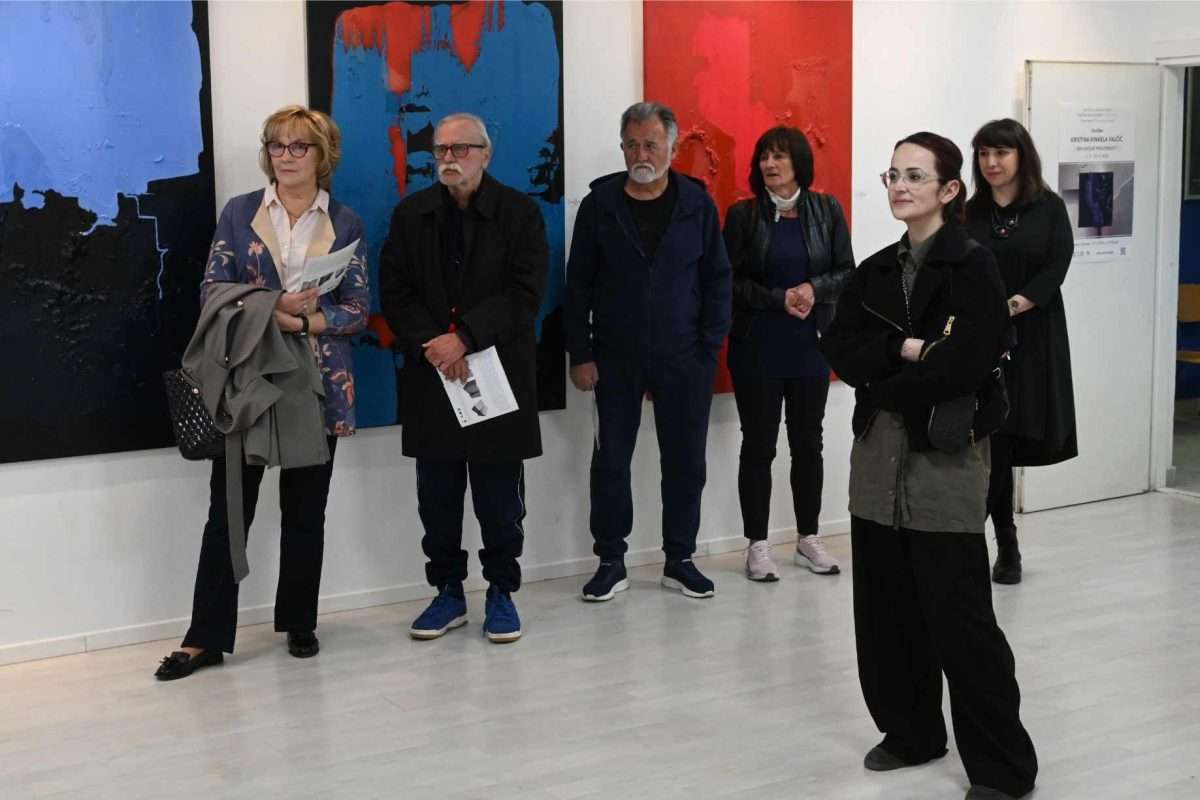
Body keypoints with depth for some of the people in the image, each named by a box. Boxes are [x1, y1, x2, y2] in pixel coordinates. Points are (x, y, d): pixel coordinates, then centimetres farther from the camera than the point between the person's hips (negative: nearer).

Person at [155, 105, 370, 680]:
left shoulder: (345, 224, 5)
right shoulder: (239, 213, 5)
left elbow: (358, 309, 0)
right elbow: (212, 290, -2)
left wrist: (303, 321, -17)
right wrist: (268, 308, -20)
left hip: (318, 381, 1)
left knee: (305, 509, 9)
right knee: (229, 507, 0)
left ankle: (300, 624, 24)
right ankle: (207, 637, 8)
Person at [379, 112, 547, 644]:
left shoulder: (519, 212, 0)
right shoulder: (411, 214, 8)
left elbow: (526, 293, -9)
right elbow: (395, 292, 3)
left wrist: (465, 337, -17)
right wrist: (431, 345, -13)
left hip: (500, 373, -2)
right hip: (431, 375, 2)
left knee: (500, 495, 5)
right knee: (437, 495, 8)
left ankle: (501, 591, 19)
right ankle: (448, 591, 21)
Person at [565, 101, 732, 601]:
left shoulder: (697, 203, 0)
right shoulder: (600, 203, 0)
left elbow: (716, 278, 2)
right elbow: (579, 284, 0)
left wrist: (710, 348, -5)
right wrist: (580, 355, -5)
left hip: (683, 357, 0)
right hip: (615, 358, 0)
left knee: (686, 461, 6)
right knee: (611, 460, 6)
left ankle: (680, 560, 21)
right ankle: (610, 561, 18)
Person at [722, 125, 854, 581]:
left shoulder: (826, 210, 2)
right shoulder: (743, 215, -3)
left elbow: (847, 272, 3)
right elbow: (729, 281, -5)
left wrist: (815, 289, -16)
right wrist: (778, 299, -17)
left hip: (811, 345, 2)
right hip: (756, 347, -2)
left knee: (808, 442, 11)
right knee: (758, 445, 3)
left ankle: (808, 539, 24)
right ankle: (757, 545, 12)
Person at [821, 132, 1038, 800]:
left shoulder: (974, 267, -7)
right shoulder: (876, 271, 11)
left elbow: (964, 368, -19)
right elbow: (839, 349, -2)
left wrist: (882, 378, -8)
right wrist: (909, 351, -16)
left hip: (947, 458, -6)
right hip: (878, 455, 6)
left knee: (958, 616, -3)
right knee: (887, 607, 11)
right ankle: (911, 732, 29)